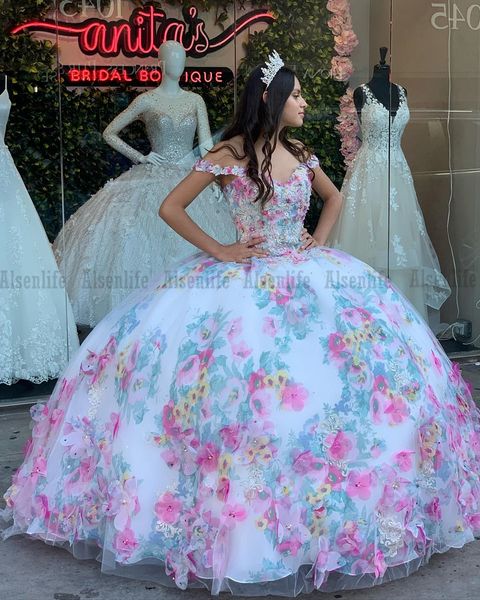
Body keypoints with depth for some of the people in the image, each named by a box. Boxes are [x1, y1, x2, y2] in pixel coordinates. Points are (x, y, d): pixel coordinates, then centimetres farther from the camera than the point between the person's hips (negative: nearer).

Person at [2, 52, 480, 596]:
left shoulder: (301, 155, 10)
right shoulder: (230, 153, -6)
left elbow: (334, 197, 29)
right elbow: (170, 208, -5)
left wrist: (321, 239, 13)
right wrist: (219, 251, -8)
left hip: (307, 276, 6)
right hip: (245, 281, -5)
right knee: (241, 388, -15)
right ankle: (232, 512, 7)